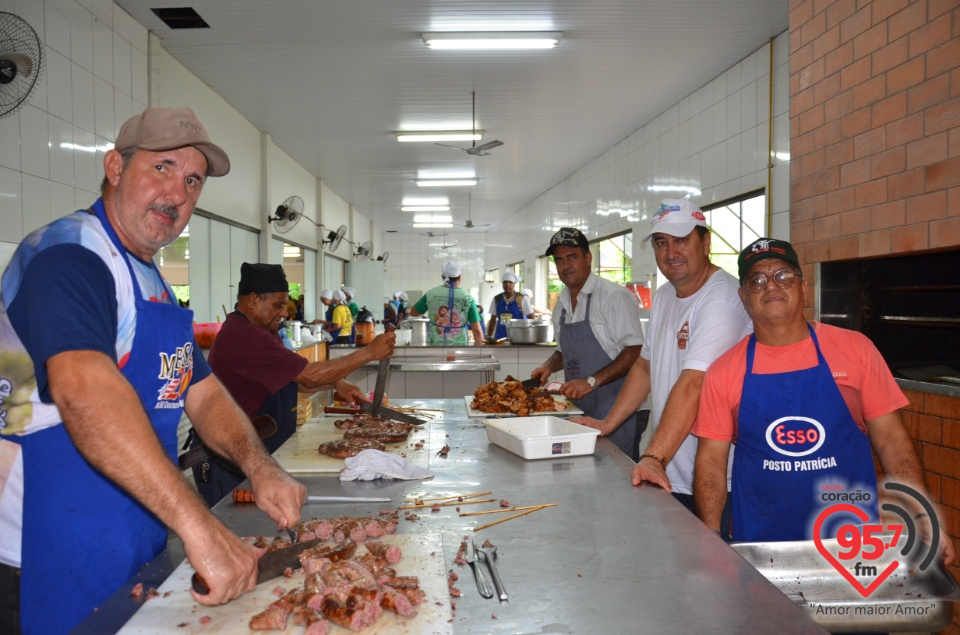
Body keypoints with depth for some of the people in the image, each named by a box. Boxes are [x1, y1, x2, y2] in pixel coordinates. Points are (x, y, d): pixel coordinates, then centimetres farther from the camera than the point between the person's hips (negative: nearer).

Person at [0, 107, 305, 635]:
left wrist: (260, 468, -8)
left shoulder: (152, 285, 12)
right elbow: (84, 389, -35)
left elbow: (203, 393, 10)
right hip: (51, 567, -8)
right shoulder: (70, 255, -18)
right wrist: (198, 525, -41)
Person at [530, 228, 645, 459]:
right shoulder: (562, 304, 13)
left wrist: (592, 381, -22)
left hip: (612, 409, -7)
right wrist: (548, 366, 6)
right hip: (576, 407, 7)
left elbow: (635, 351, -17)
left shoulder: (614, 296, -12)